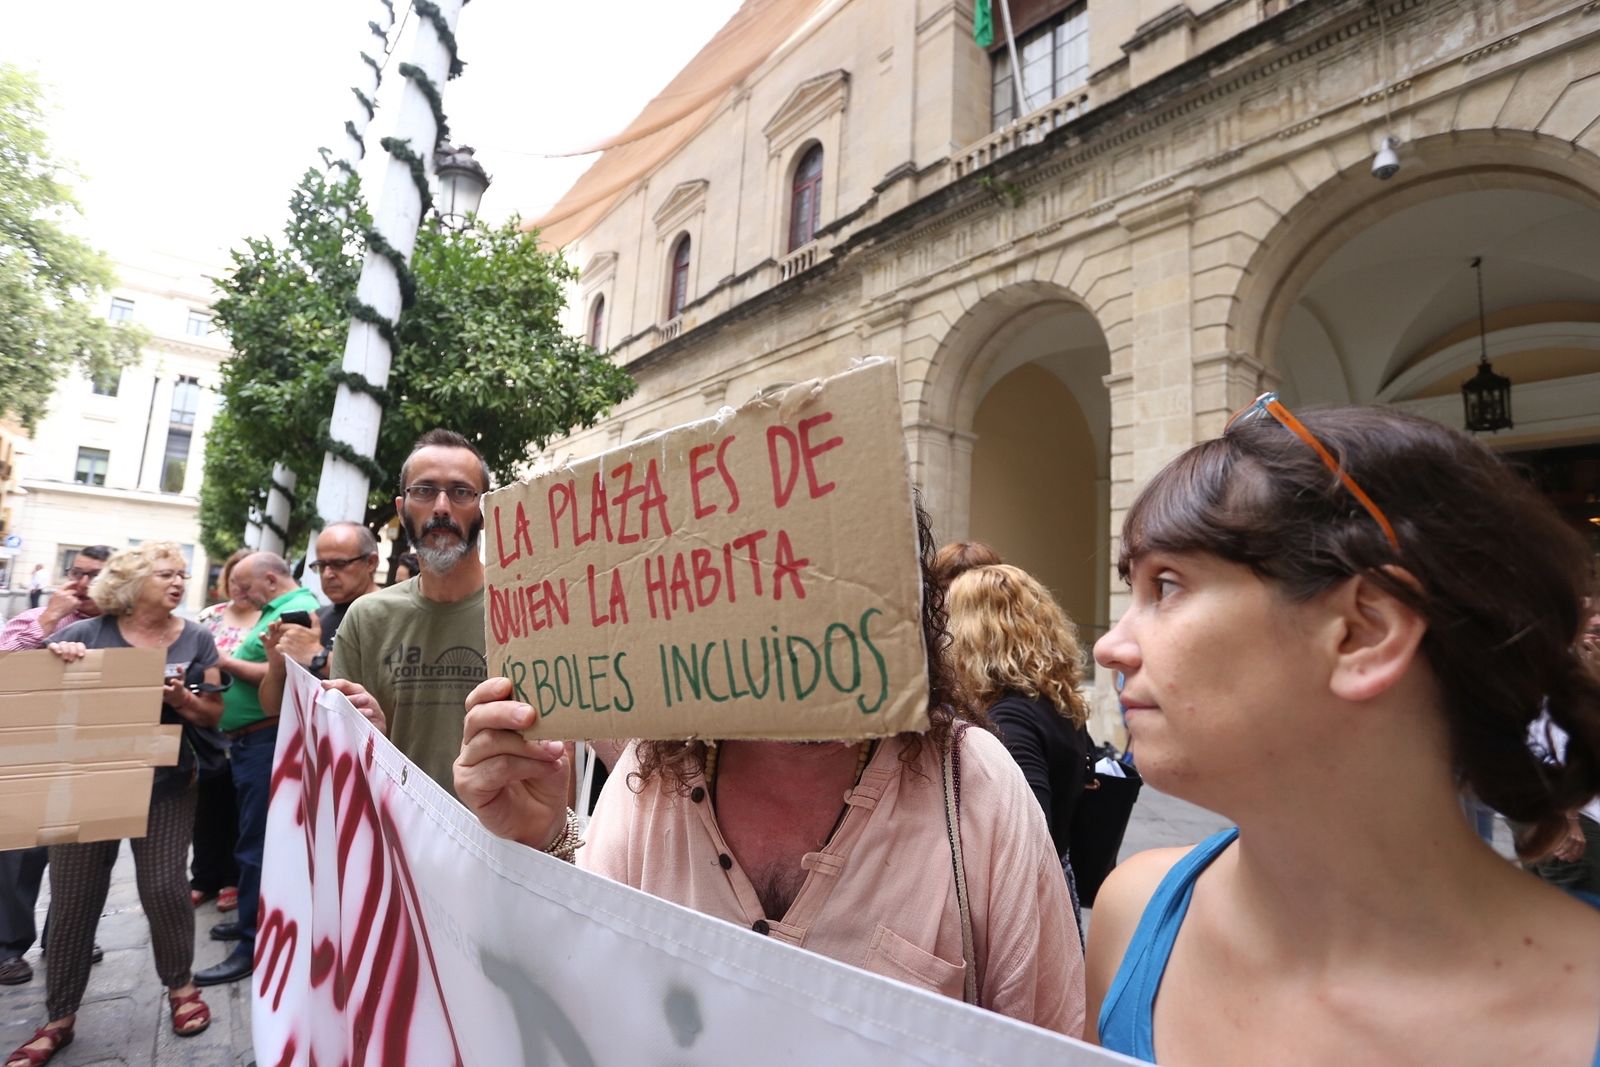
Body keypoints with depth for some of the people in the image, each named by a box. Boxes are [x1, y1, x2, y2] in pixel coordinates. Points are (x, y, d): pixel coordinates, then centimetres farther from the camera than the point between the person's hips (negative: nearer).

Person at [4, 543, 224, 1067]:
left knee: (164, 888, 1)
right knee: (72, 898, 9)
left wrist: (182, 699, -20)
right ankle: (59, 1018, 26)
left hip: (165, 786, 0)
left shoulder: (196, 639, -2)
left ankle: (180, 985, 23)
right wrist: (54, 657, -21)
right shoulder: (88, 632, -4)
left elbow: (214, 714, -1)